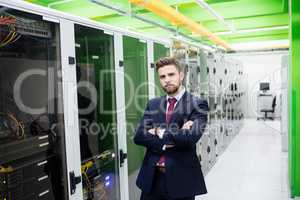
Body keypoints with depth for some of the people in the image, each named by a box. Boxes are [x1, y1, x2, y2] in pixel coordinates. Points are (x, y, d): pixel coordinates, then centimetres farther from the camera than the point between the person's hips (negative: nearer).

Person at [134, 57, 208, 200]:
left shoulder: (197, 104, -7)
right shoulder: (153, 104, 6)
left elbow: (190, 137, -22)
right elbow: (138, 136, -5)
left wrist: (160, 132, -10)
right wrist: (175, 136, -17)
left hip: (181, 178, -3)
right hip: (151, 177, 4)